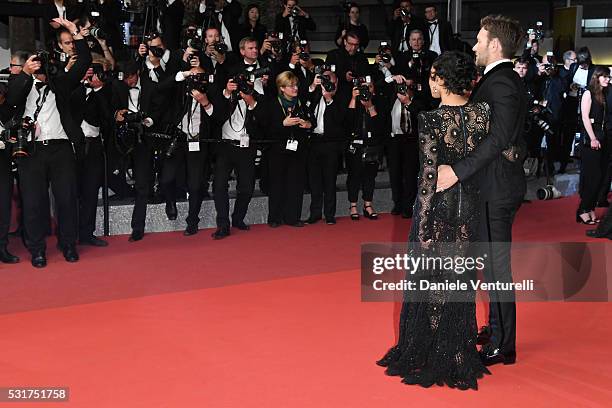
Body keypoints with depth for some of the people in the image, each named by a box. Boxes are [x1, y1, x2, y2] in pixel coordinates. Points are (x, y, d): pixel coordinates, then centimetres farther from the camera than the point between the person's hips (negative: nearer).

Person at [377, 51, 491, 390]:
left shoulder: (432, 121, -17)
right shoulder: (483, 113, -3)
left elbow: (428, 177, -17)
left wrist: (423, 228, -13)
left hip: (438, 207, -4)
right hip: (468, 206, 5)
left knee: (430, 281, 10)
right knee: (459, 280, 16)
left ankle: (424, 357, 22)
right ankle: (458, 355, 26)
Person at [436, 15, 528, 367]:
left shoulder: (499, 82, -18)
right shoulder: (509, 80, 14)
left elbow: (499, 138, -31)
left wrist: (458, 171, -35)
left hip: (496, 186, -10)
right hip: (503, 183, 10)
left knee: (497, 264, -2)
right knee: (495, 261, 19)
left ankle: (503, 345, 8)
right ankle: (497, 330, 32)